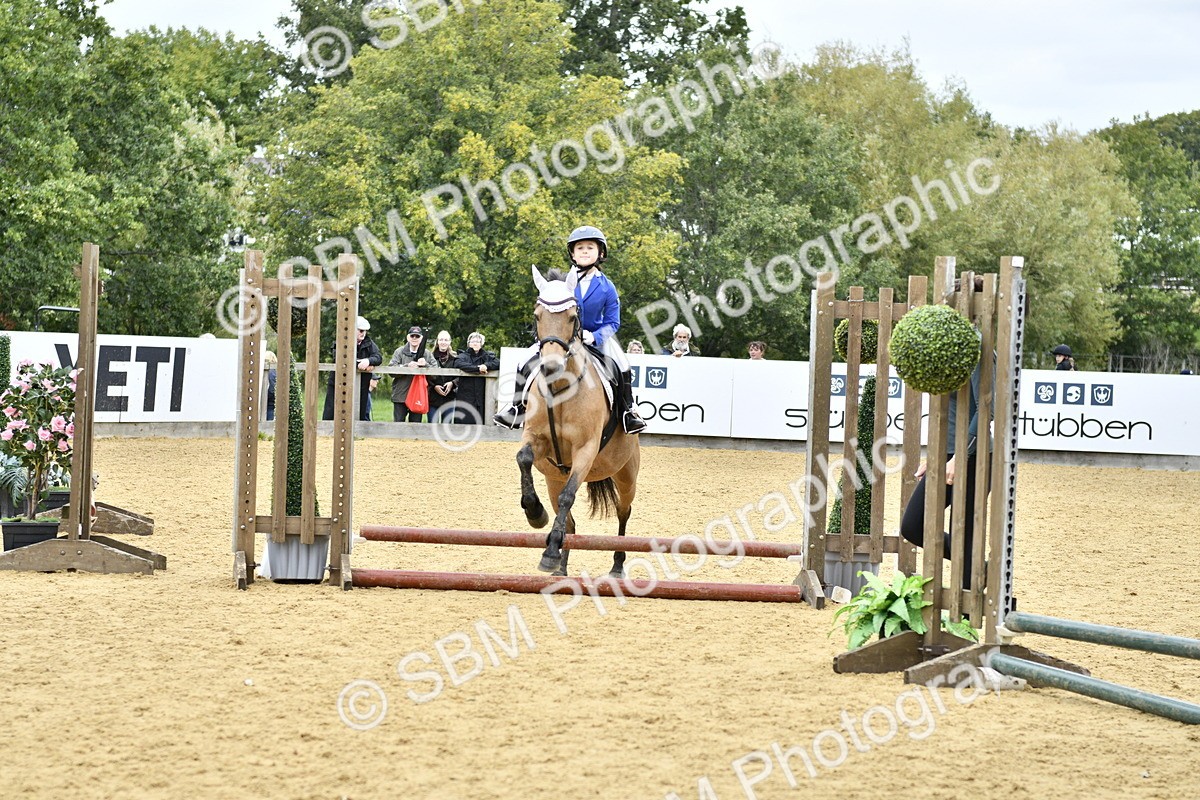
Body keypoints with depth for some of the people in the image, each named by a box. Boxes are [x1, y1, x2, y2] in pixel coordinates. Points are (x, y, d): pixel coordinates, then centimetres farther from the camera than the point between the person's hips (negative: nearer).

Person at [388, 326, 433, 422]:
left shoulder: (427, 354, 9)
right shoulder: (400, 352, 4)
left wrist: (425, 365, -17)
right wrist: (407, 366, -20)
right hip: (400, 395, -2)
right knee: (398, 422, -1)